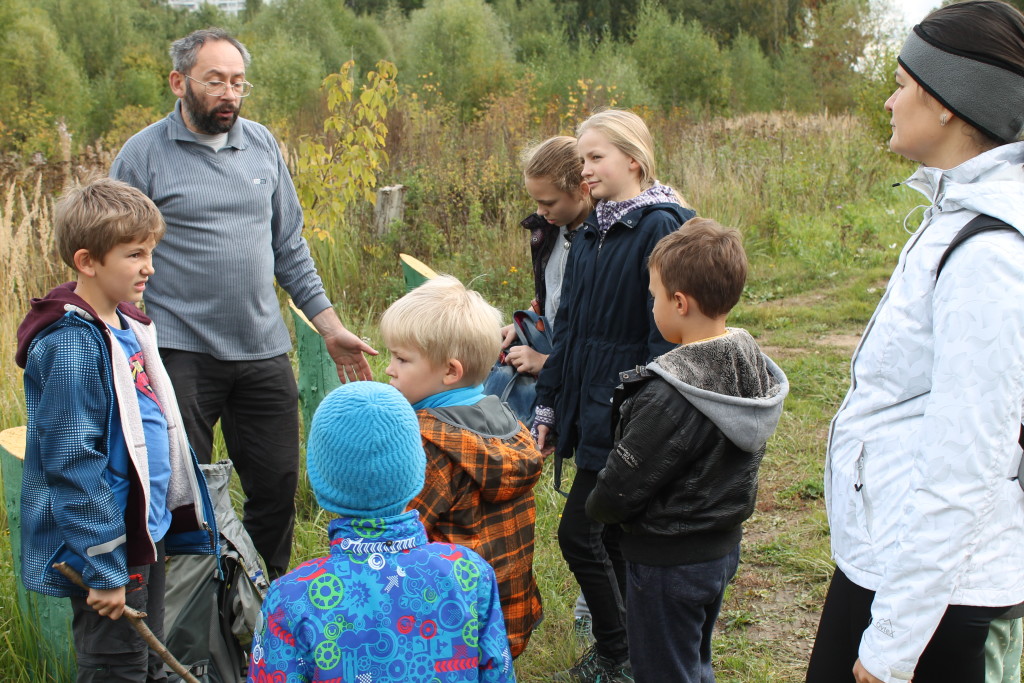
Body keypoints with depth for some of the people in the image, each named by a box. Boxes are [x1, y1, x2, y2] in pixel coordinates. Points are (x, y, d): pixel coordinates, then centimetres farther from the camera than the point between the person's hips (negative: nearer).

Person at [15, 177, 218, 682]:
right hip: (109, 546, -9)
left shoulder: (126, 327, 8)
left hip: (146, 534, 9)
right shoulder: (72, 345, -21)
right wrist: (104, 569, -21)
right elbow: (72, 464, -23)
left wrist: (176, 522, 20)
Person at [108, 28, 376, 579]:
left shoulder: (262, 144, 9)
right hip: (181, 352, -4)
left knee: (278, 485, 10)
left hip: (264, 350, 4)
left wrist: (329, 326, 10)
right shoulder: (143, 154, -3)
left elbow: (289, 246, 15)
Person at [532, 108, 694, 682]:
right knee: (609, 536, 15)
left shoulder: (660, 226, -13)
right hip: (588, 408, 8)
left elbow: (666, 333, -17)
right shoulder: (591, 234, 12)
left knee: (579, 534, -5)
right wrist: (549, 406, 15)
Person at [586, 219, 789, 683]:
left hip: (669, 560, -8)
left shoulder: (670, 395, -30)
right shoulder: (753, 363, -4)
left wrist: (597, 507, 0)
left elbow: (621, 488, -22)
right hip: (724, 545, 8)